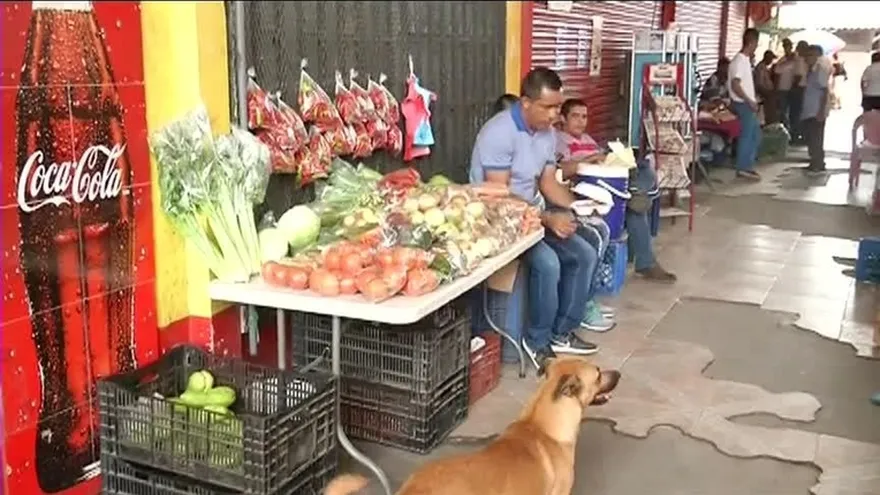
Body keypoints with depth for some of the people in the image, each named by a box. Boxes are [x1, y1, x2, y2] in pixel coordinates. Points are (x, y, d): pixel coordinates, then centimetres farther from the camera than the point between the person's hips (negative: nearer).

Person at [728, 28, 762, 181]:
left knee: (755, 134, 14)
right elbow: (735, 85, -24)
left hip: (748, 104, 10)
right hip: (744, 104, -10)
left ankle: (747, 165, 20)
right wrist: (750, 101, -20)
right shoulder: (740, 60, -18)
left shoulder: (745, 59, 12)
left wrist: (753, 99, 17)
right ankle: (743, 168, 3)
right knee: (746, 136, -4)